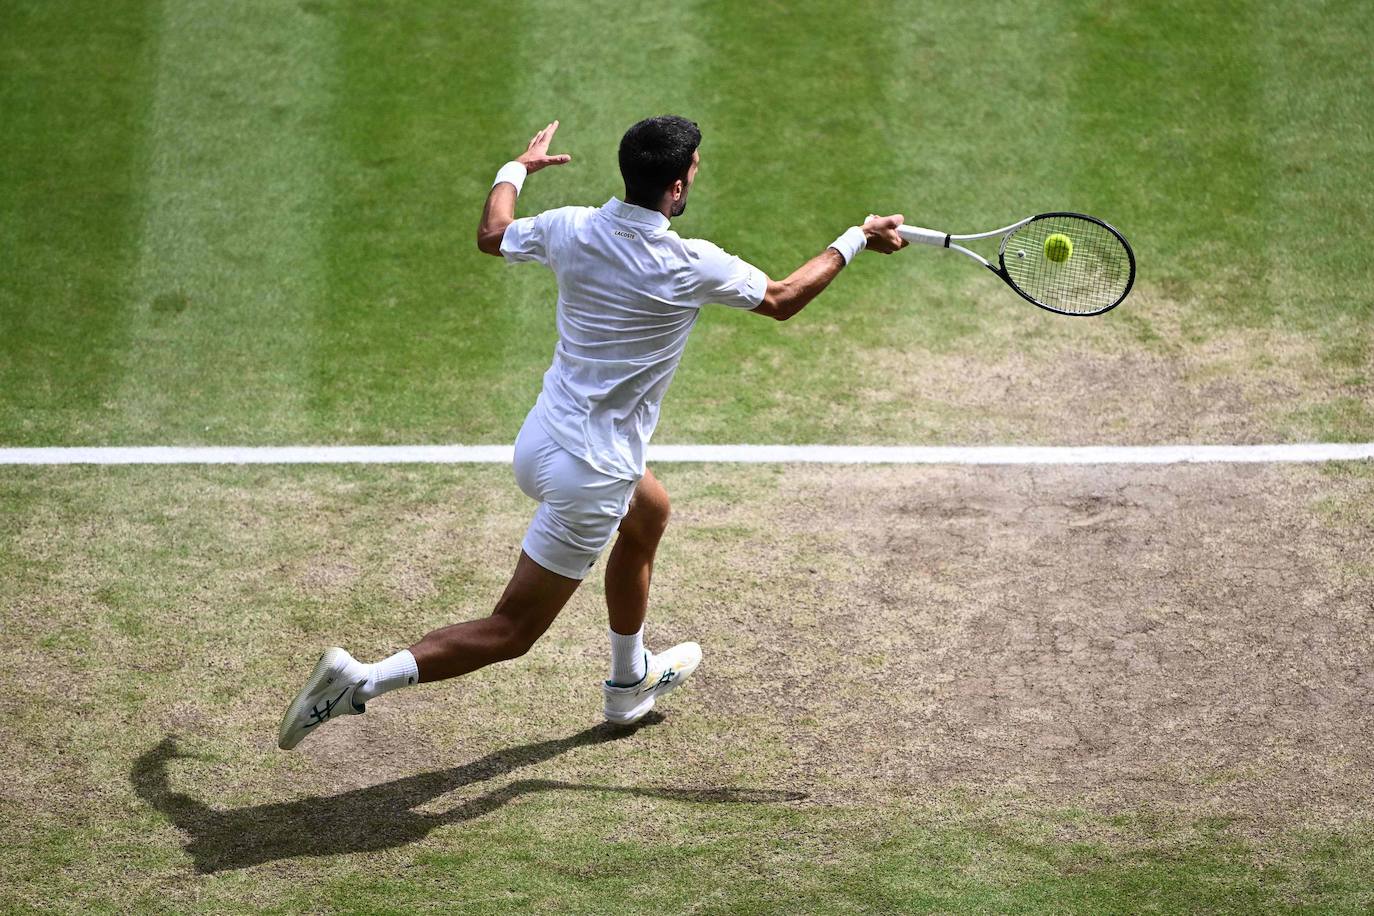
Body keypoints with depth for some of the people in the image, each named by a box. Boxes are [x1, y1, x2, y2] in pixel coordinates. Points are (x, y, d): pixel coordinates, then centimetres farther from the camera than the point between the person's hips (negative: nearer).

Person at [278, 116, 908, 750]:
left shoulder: (570, 230, -7)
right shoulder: (691, 268, -20)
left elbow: (492, 235, 15)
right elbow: (783, 300, -1)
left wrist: (516, 169, 33)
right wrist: (857, 241, 12)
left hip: (540, 441, 8)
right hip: (588, 477, -8)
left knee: (648, 512, 35)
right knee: (510, 633, 1)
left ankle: (630, 682, 51)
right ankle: (363, 680, -11)